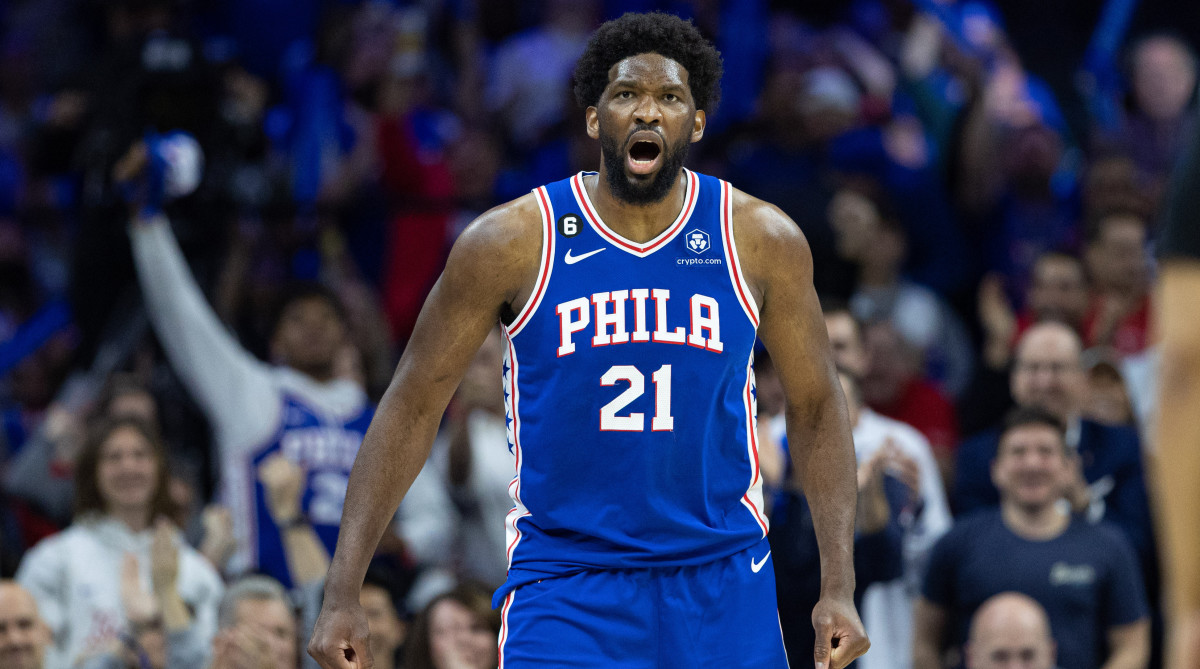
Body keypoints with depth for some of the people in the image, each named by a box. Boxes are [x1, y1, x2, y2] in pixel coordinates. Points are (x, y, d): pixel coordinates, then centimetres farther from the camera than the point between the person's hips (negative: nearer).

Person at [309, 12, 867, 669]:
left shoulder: (762, 241, -1)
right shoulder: (514, 241, -6)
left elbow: (814, 406, 10)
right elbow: (412, 406, -1)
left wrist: (838, 588, 2)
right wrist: (341, 595, -6)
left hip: (722, 587, 2)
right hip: (565, 585, -2)